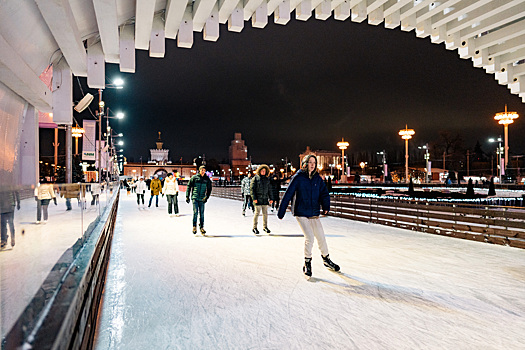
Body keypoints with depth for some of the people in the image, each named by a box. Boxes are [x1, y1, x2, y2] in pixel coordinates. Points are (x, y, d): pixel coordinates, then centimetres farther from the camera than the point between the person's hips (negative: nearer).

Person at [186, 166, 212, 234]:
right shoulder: (194, 177, 0)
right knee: (195, 212, -9)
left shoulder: (207, 179, 6)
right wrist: (187, 196, 0)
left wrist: (206, 197, -7)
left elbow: (209, 189, 7)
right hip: (195, 197, -2)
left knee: (202, 213, 5)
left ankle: (202, 227, 15)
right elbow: (189, 186, 3)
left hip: (202, 199, 2)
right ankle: (194, 227, 2)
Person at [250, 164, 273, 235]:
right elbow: (252, 189, -6)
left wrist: (270, 198, 13)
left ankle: (265, 227, 20)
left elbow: (269, 190, 19)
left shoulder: (267, 179, 14)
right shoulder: (255, 178, -2)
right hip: (258, 199, -5)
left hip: (265, 199, 5)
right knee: (257, 213, -4)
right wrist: (254, 198, -13)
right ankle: (254, 228, 5)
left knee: (265, 213, 8)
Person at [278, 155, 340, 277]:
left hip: (314, 214, 5)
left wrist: (326, 206, -20)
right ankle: (307, 263, 10)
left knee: (321, 237, 11)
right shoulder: (298, 178, -8)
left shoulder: (317, 178, 5)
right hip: (301, 213, -4)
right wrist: (281, 212, -6)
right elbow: (288, 195, -7)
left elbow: (324, 193, -1)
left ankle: (326, 259, 35)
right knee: (309, 238, -12)